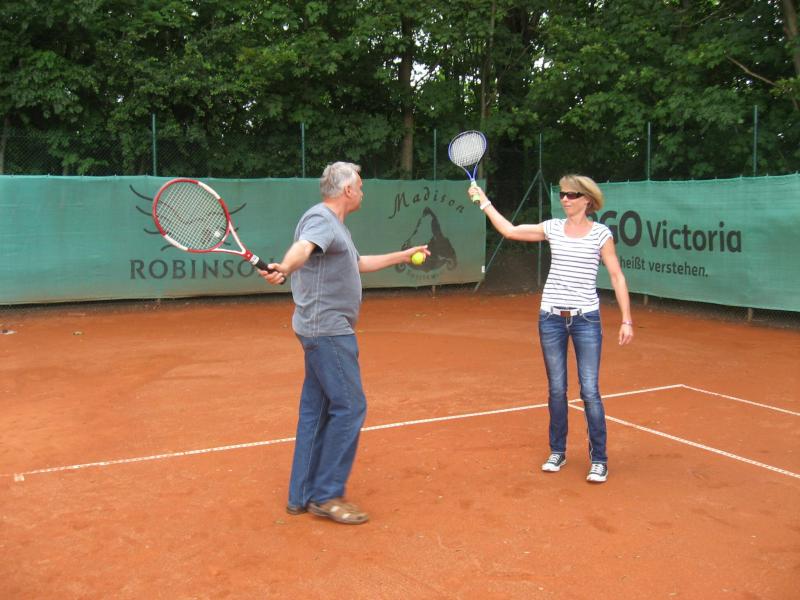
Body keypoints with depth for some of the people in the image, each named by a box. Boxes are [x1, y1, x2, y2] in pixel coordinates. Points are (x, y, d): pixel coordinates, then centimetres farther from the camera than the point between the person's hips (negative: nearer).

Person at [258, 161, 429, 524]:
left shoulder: (335, 225, 21)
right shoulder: (321, 219, -12)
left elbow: (360, 263, 36)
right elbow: (302, 248, -34)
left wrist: (403, 256, 42)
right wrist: (282, 269, -55)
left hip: (324, 331, 11)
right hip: (328, 330, -11)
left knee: (315, 411, 11)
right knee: (349, 407, -8)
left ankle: (302, 496, 18)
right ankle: (327, 495, 0)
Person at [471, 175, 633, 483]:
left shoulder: (600, 233, -2)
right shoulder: (553, 228, 6)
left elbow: (617, 277, -1)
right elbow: (510, 230, 10)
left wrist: (626, 319, -6)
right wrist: (484, 201, 8)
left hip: (586, 319, -3)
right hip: (551, 318, 3)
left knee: (590, 391, -4)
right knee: (556, 389, 10)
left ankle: (599, 459, 8)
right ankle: (557, 452, 25)